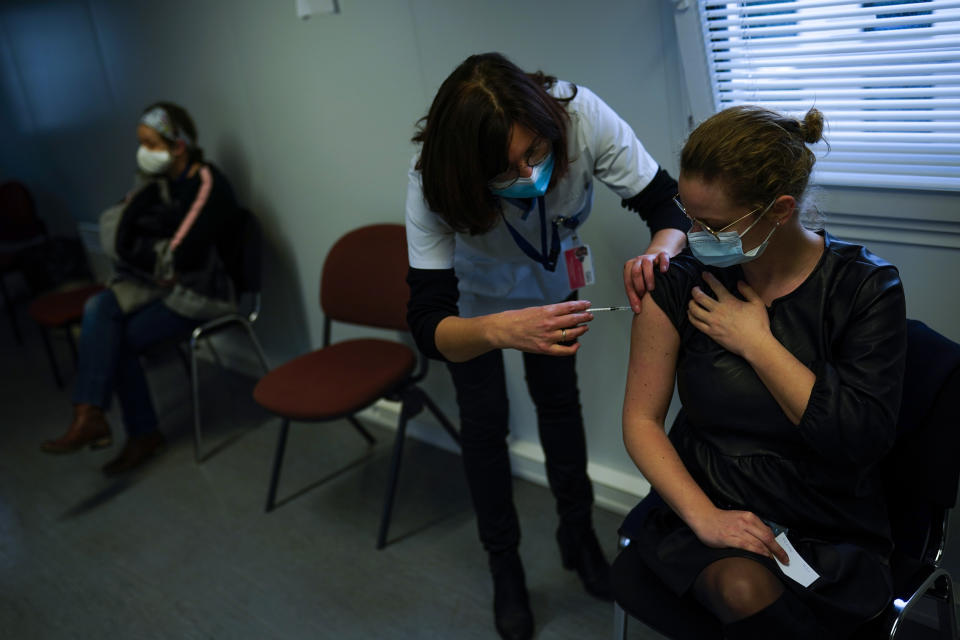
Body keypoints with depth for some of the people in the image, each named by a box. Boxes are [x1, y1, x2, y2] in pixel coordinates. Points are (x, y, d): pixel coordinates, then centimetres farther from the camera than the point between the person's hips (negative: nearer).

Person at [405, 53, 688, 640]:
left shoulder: (581, 116, -38)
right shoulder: (433, 184, -40)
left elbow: (671, 205, -29)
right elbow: (428, 327, -42)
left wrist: (659, 251, -53)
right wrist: (498, 331, -63)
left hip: (553, 280, 2)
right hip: (473, 296, -1)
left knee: (560, 399, 13)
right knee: (485, 423, 5)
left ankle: (578, 535, 37)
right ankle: (504, 565, 28)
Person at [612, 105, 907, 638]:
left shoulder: (866, 287, -6)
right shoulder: (680, 284, -4)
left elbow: (864, 440, -14)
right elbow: (640, 418, -3)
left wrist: (757, 343, -15)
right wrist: (703, 516, -16)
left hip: (831, 537, 0)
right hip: (706, 507, 1)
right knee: (743, 590, -31)